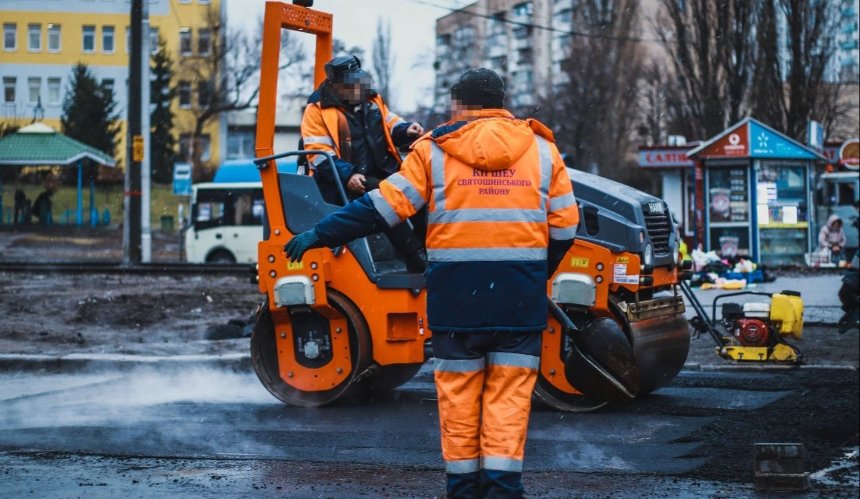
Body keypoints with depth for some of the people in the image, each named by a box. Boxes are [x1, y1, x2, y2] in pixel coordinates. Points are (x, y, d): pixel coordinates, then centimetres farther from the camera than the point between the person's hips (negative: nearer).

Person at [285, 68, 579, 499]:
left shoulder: (433, 151, 1)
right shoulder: (542, 150, 6)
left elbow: (383, 207, -2)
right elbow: (564, 228, 7)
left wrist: (321, 235, 5)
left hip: (456, 293, -1)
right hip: (520, 297, 1)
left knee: (458, 390, 9)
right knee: (509, 390, 5)